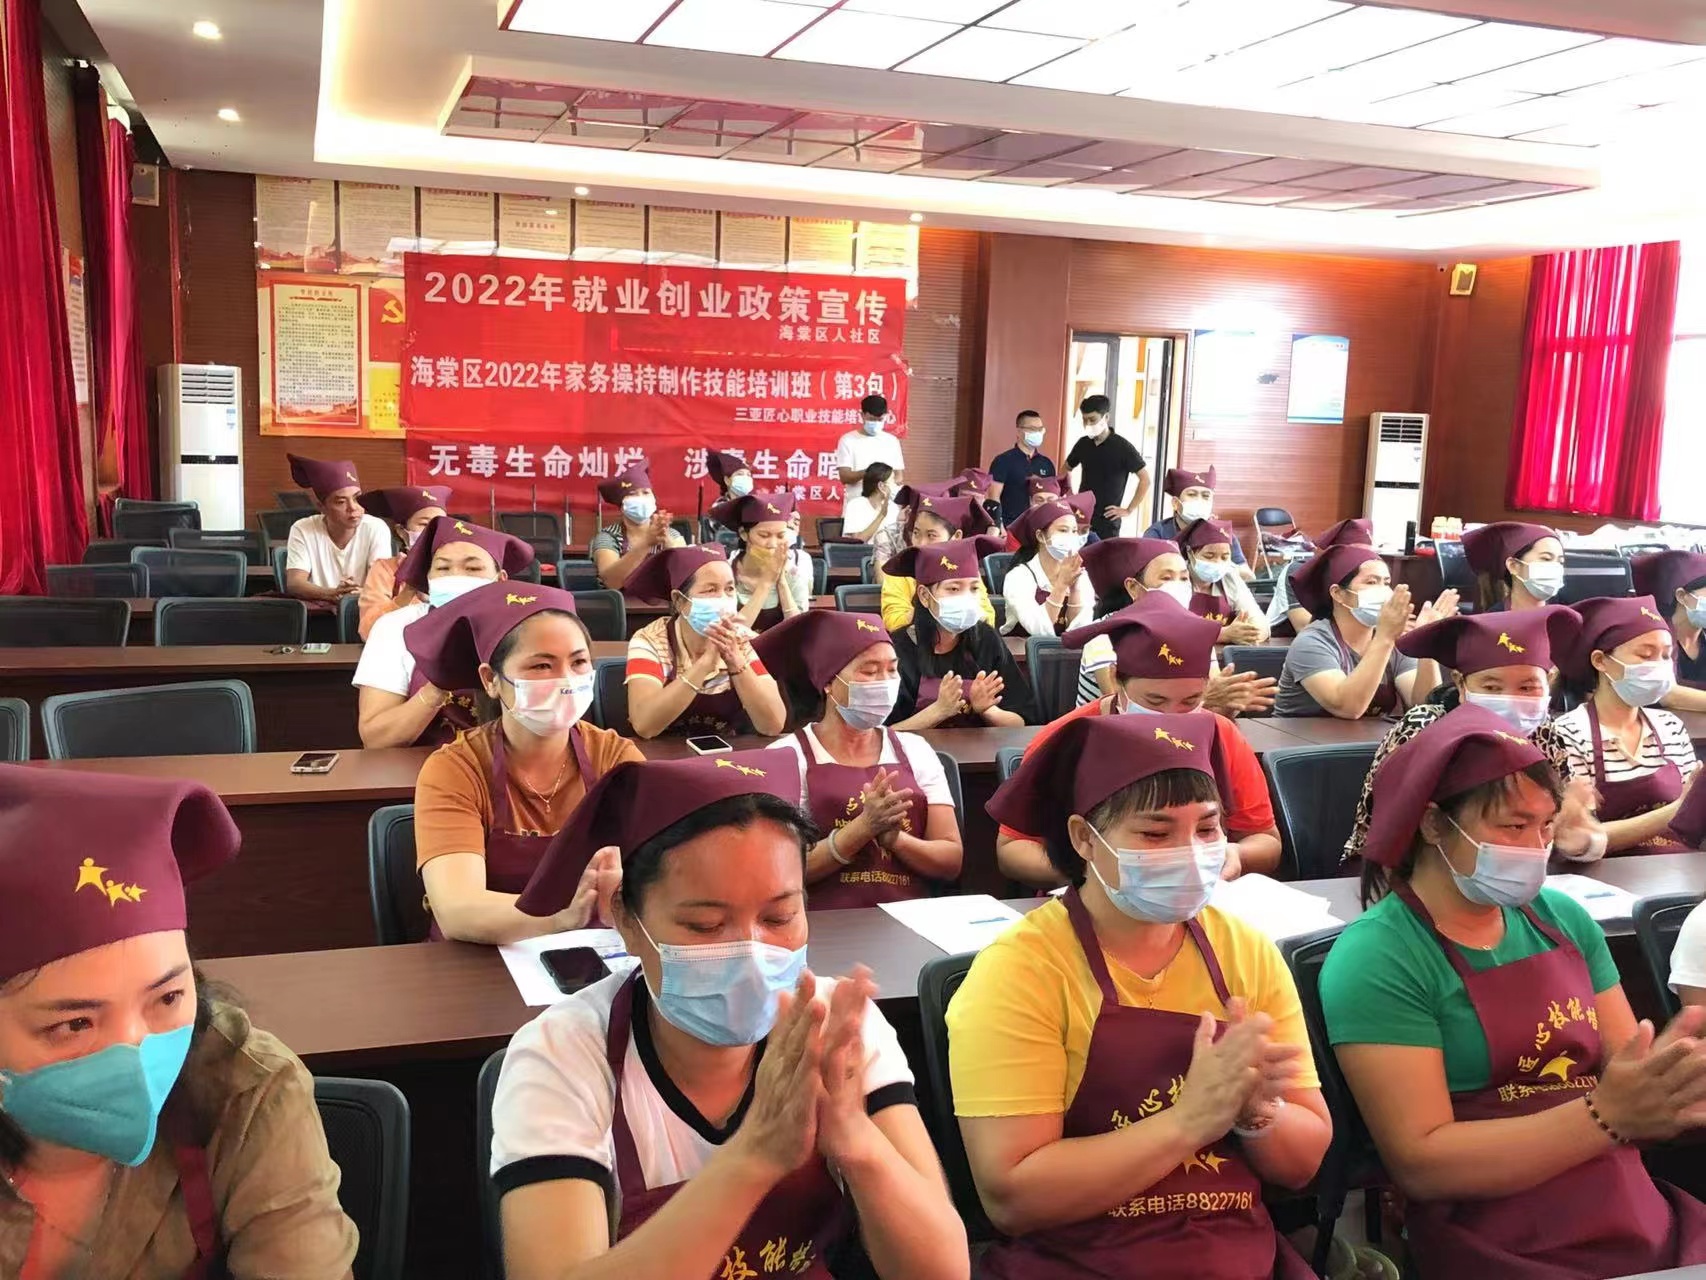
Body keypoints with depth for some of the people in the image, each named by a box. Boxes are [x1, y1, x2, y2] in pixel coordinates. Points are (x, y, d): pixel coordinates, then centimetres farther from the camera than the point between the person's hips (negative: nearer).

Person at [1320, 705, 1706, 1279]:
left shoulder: (1563, 918, 7)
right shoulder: (1376, 960, -12)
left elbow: (1622, 1077, 11)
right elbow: (1420, 1163, -15)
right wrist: (1606, 1117, -20)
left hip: (1644, 1225, 6)